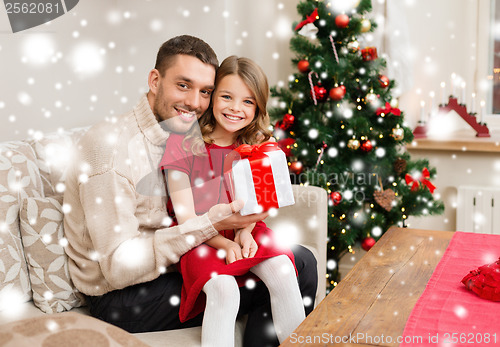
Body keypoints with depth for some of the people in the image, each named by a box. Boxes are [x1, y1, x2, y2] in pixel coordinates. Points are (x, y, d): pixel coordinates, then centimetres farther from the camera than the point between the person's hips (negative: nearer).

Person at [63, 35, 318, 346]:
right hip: (121, 298, -8)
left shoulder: (183, 137, 5)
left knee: (302, 261, -2)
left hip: (177, 265, 8)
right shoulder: (110, 145, -21)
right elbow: (119, 267, -25)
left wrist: (242, 226, -13)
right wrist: (209, 224, -27)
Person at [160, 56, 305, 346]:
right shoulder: (182, 142, -9)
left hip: (244, 232, 3)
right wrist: (223, 243, -24)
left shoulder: (256, 145, 4)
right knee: (224, 289, -30)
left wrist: (245, 231, -20)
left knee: (282, 270, -23)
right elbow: (186, 216, -10)